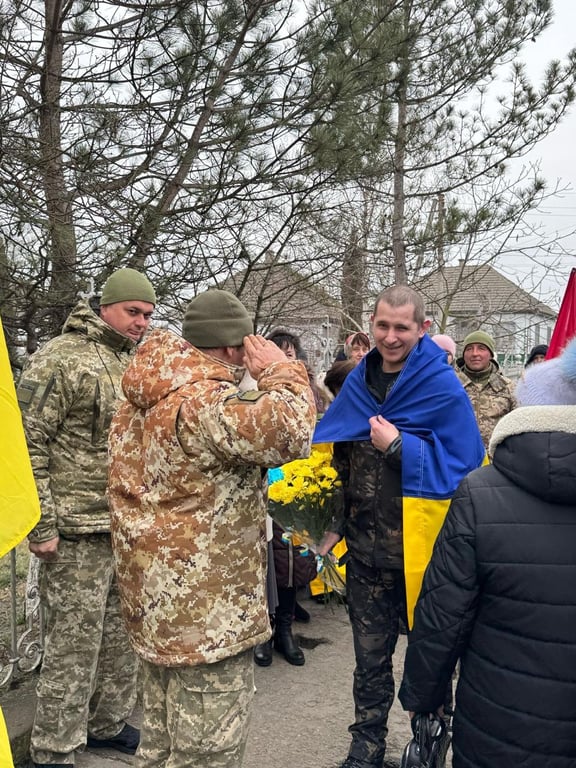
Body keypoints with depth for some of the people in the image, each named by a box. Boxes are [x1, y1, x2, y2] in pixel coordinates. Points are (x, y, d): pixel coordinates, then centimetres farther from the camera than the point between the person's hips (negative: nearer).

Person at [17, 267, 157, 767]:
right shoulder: (61, 359, -10)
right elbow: (28, 445, -12)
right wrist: (41, 526, -14)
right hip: (79, 531, -7)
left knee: (122, 634, 16)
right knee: (74, 643, 2)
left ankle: (108, 723, 35)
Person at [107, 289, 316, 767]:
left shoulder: (143, 399, 7)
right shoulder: (206, 402, -23)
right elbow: (289, 433, -37)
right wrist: (281, 371, -20)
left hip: (158, 597, 10)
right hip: (208, 609, -10)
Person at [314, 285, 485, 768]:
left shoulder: (443, 388, -12)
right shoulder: (358, 382, 4)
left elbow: (464, 468, -15)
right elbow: (336, 457, 12)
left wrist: (399, 447, -22)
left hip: (420, 547, -4)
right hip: (366, 546, 4)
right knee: (371, 655, 18)